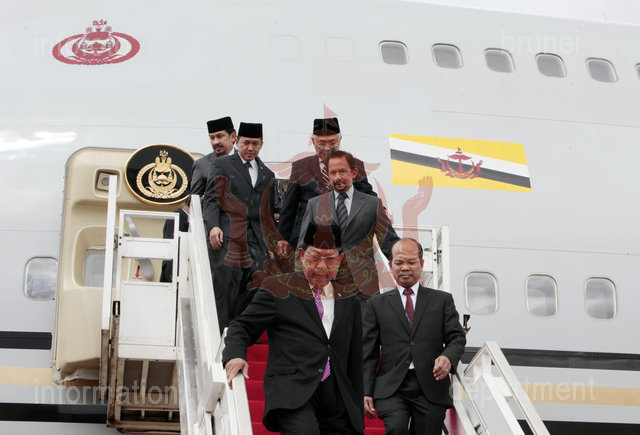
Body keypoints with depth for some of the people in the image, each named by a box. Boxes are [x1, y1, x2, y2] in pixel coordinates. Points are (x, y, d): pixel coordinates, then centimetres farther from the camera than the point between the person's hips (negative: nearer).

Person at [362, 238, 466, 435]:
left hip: (431, 389, 1)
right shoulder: (376, 304, 13)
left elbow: (457, 337, 9)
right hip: (391, 388, -1)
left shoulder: (442, 300, 15)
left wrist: (448, 357, -15)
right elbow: (369, 352, 9)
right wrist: (366, 392, -1)